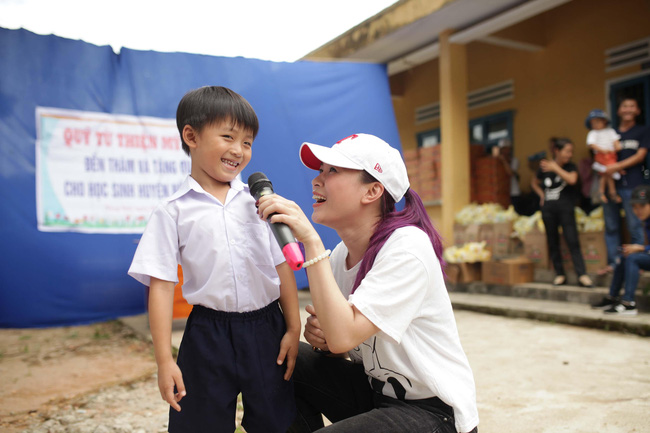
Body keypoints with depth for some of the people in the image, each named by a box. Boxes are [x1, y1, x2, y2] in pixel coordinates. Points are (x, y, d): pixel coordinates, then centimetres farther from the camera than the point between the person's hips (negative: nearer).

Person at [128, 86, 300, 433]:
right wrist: (164, 360, -7)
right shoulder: (173, 212, -3)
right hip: (208, 336, -2)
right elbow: (161, 285, -5)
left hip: (266, 329, 2)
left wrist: (293, 329, 3)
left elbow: (282, 266, 6)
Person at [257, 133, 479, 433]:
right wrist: (321, 337, -14)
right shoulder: (342, 252, 0)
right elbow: (340, 346, 9)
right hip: (375, 391, 7)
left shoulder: (407, 246, -23)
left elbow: (344, 336, -33)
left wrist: (311, 241, -33)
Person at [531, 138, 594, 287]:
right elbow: (534, 183, 23)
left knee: (572, 241, -10)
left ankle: (582, 275, -10)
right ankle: (560, 274, 14)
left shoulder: (570, 167, 3)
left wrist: (556, 168, -13)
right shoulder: (545, 168, 7)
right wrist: (542, 195, 8)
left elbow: (572, 180, -19)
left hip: (565, 209, -2)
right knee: (552, 242, 5)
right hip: (548, 209, 3)